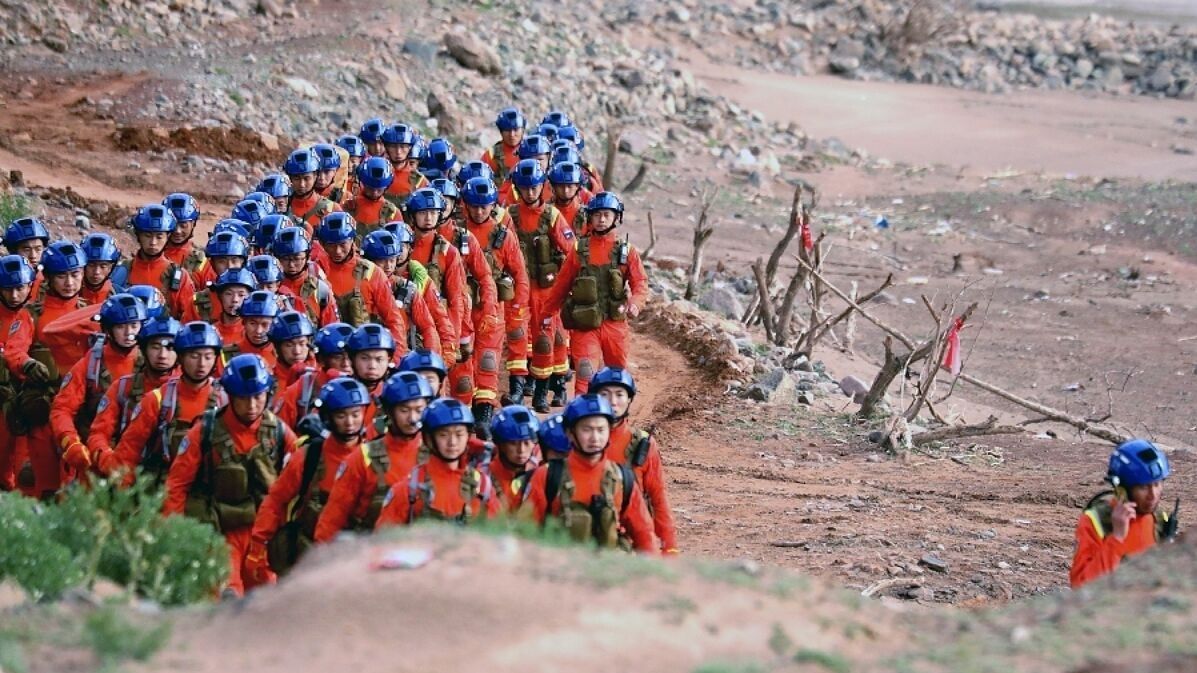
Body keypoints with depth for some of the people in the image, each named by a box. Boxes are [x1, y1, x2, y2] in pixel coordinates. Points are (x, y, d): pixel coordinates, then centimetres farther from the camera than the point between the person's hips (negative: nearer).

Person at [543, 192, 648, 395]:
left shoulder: (627, 251, 4)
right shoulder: (580, 251, 4)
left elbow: (640, 282, -4)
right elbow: (562, 285, 9)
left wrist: (635, 303, -24)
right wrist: (547, 312, 9)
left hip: (615, 323, 1)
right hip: (584, 325, -1)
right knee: (585, 374, -14)